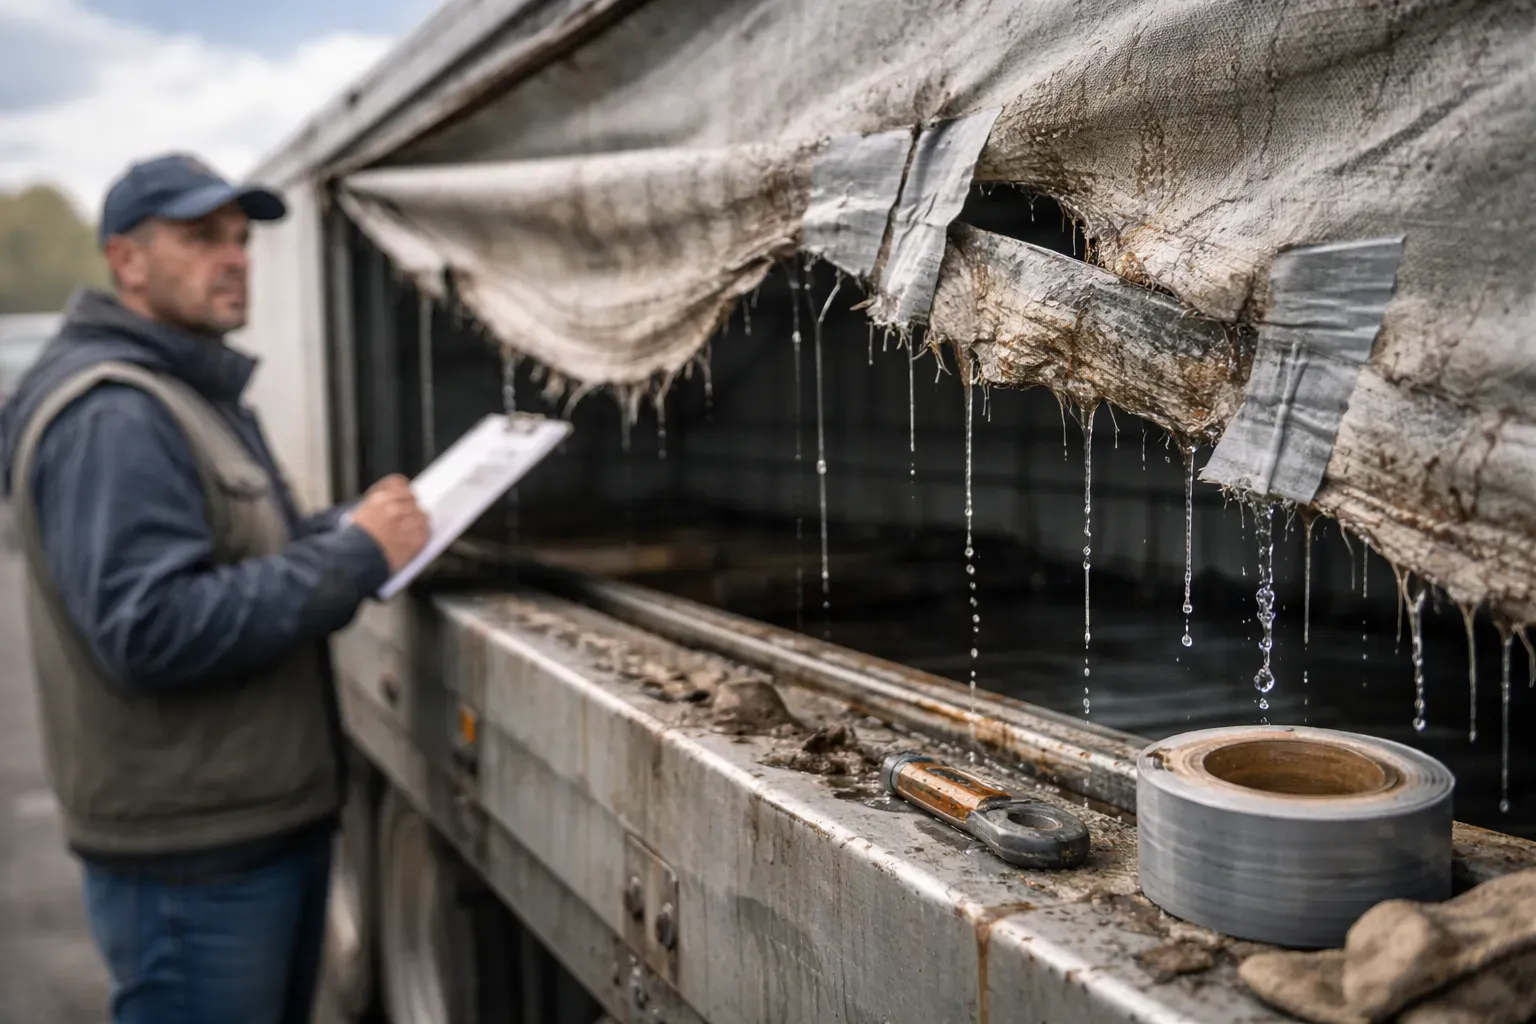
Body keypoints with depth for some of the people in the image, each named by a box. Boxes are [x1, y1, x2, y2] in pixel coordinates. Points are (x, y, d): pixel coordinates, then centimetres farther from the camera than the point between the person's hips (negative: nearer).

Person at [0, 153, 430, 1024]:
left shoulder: (198, 392, 15)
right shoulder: (112, 415, -18)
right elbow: (153, 629, -27)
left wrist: (354, 528, 4)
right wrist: (355, 555, -22)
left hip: (273, 820, 10)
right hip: (193, 858, -10)